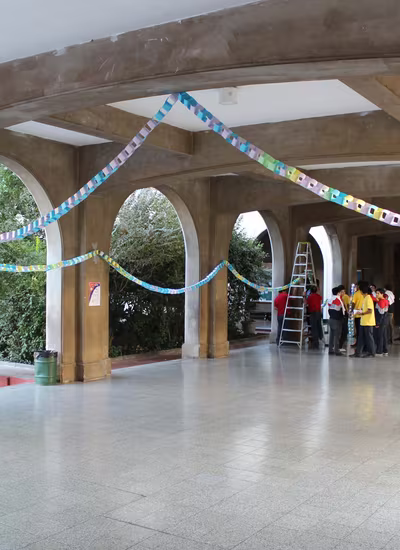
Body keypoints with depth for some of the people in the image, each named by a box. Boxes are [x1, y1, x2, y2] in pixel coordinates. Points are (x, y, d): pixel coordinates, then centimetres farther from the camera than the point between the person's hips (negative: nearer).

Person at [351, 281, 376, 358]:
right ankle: (358, 352, 14)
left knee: (369, 337, 0)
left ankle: (371, 353, 10)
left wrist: (362, 313, -14)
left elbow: (370, 310, -21)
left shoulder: (368, 298, -16)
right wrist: (361, 310, 11)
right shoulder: (365, 298, 14)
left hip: (368, 322, -10)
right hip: (363, 322, 10)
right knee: (361, 337, 10)